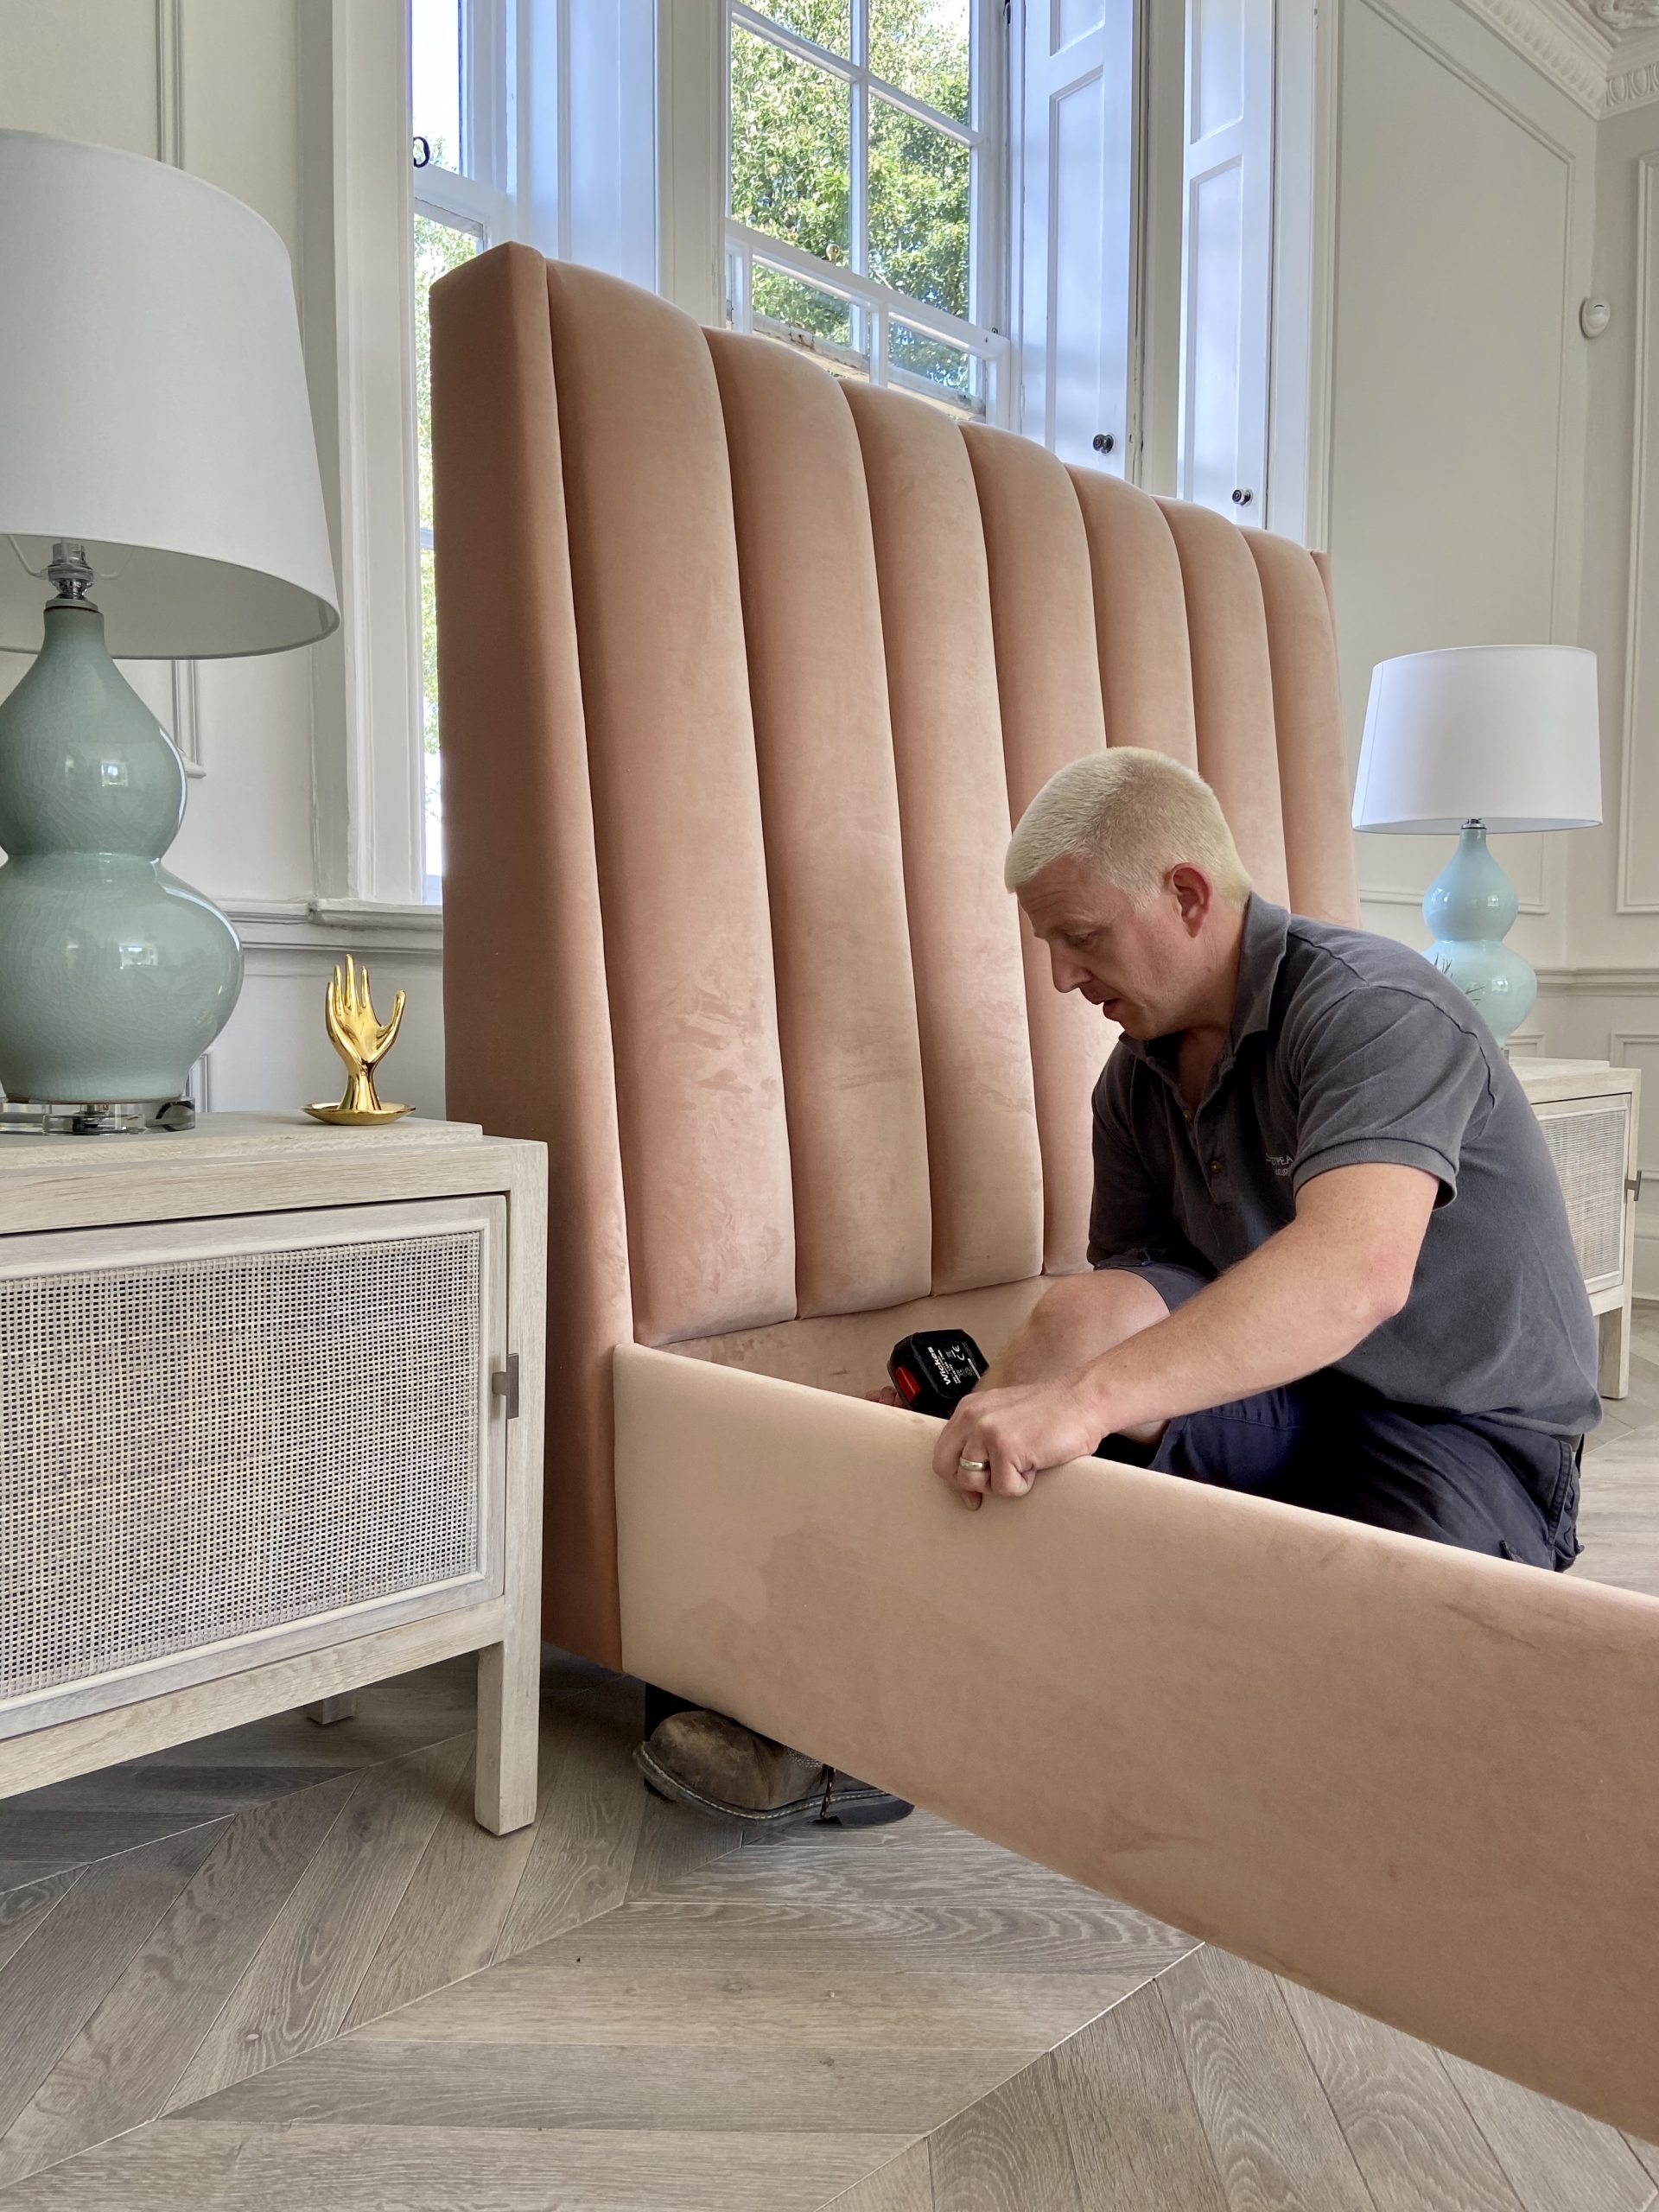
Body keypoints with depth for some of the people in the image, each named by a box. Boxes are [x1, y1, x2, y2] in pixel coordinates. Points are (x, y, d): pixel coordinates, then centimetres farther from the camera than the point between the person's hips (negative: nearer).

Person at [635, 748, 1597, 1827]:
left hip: (1471, 1434, -5)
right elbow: (1121, 1315, 7)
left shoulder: (1372, 1006, -21)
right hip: (1284, 1402, 5)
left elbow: (1358, 1271, -39)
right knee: (1086, 1311, -25)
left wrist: (1091, 1395, -49)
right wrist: (983, 1413, -9)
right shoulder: (1140, 1079, 4)